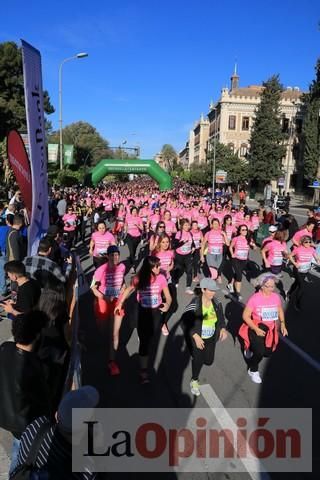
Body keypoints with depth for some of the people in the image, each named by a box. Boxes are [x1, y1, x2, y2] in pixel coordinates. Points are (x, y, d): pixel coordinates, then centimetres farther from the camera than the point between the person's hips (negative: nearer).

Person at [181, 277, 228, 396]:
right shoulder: (194, 304, -25)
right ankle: (194, 381, 17)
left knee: (209, 361, 11)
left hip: (211, 338, 5)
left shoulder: (216, 303, -8)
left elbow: (221, 318, 6)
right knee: (198, 358, -12)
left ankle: (197, 355, 47)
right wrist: (196, 337, -26)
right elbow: (184, 321, -22)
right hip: (196, 337, -5)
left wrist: (223, 329, -14)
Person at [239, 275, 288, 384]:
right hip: (256, 327, -5)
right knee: (260, 352, -15)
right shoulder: (255, 298, -22)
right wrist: (256, 329, -23)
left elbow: (280, 311, 12)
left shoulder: (276, 297, -8)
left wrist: (283, 325, 2)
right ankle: (253, 371, 16)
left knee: (268, 353, 12)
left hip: (270, 329, 5)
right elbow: (245, 316, -18)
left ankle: (252, 348, 44)